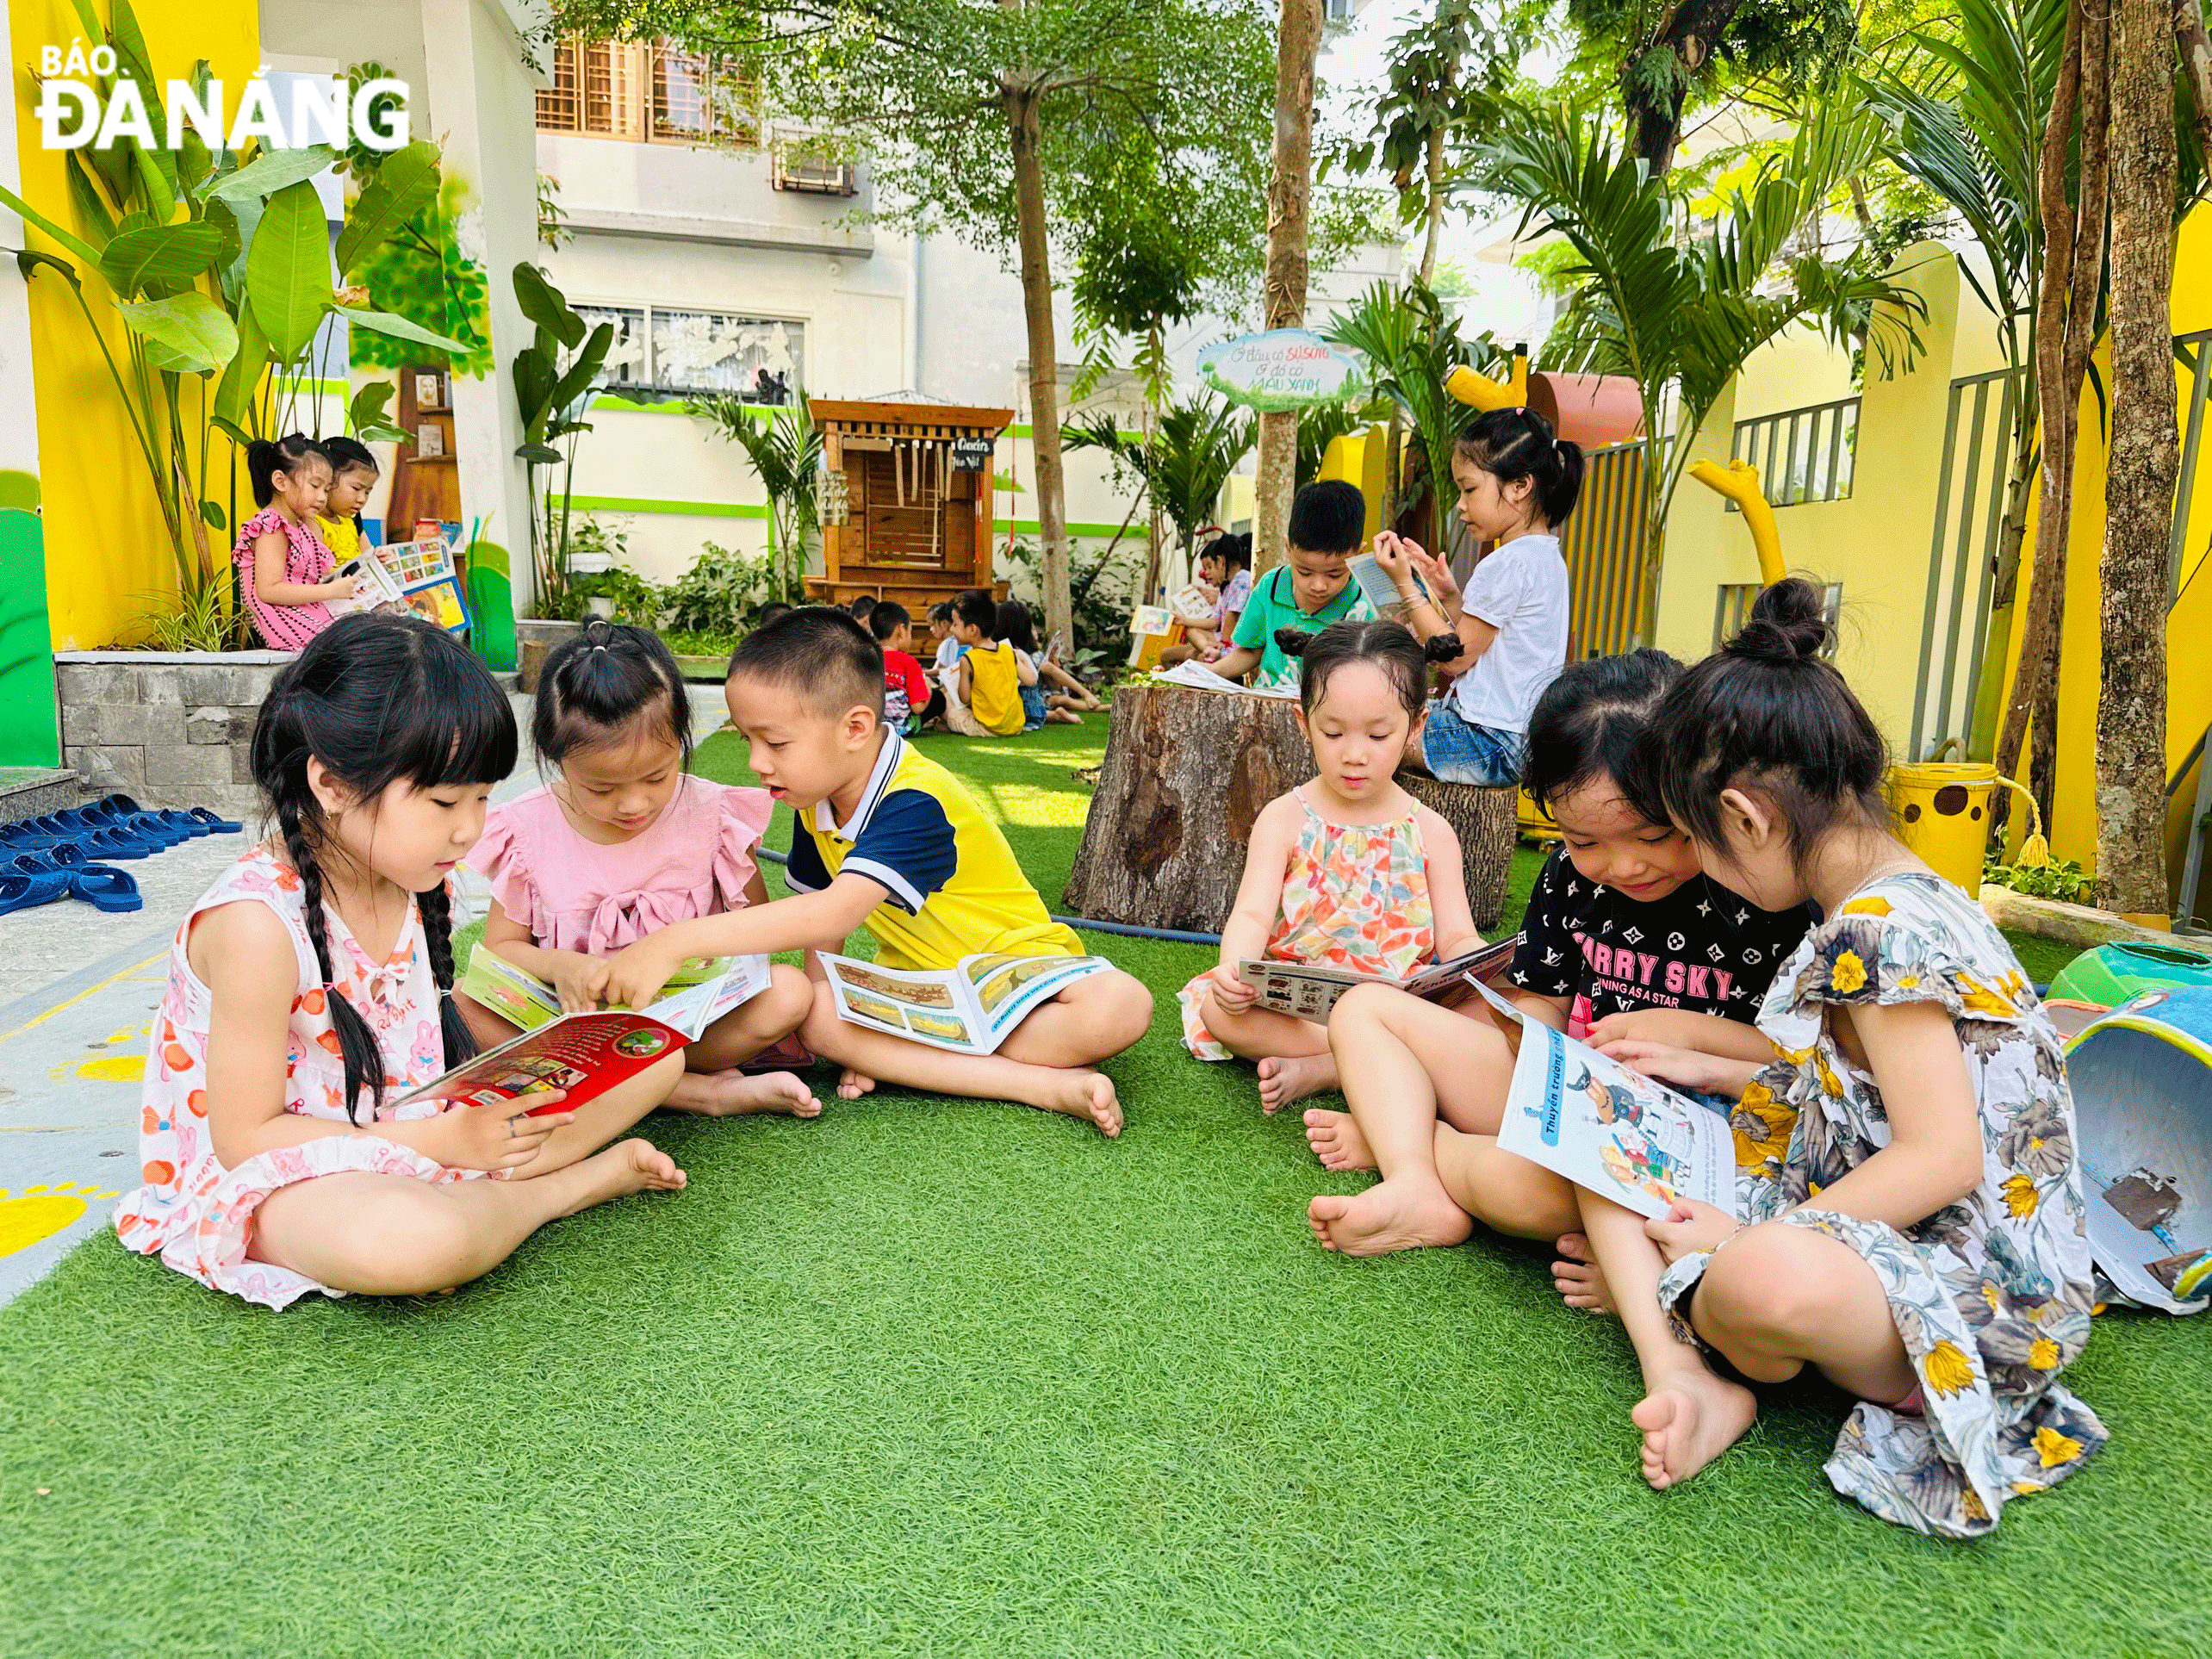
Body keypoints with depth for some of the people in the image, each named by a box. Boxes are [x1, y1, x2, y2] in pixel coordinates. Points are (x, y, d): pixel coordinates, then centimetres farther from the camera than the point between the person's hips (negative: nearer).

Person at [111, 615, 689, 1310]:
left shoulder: (417, 882, -2)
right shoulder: (258, 922, -25)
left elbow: (428, 1041, 8)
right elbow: (245, 1137, -21)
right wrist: (441, 1142, -25)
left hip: (423, 1134, 7)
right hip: (271, 1181, -6)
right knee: (410, 1240, -42)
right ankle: (580, 1181, -12)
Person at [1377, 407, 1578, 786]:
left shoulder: (1508, 564, -19)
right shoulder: (1545, 556, 13)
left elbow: (1456, 657, -14)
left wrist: (1405, 583, -10)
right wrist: (1450, 597, 5)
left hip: (1493, 746, -11)